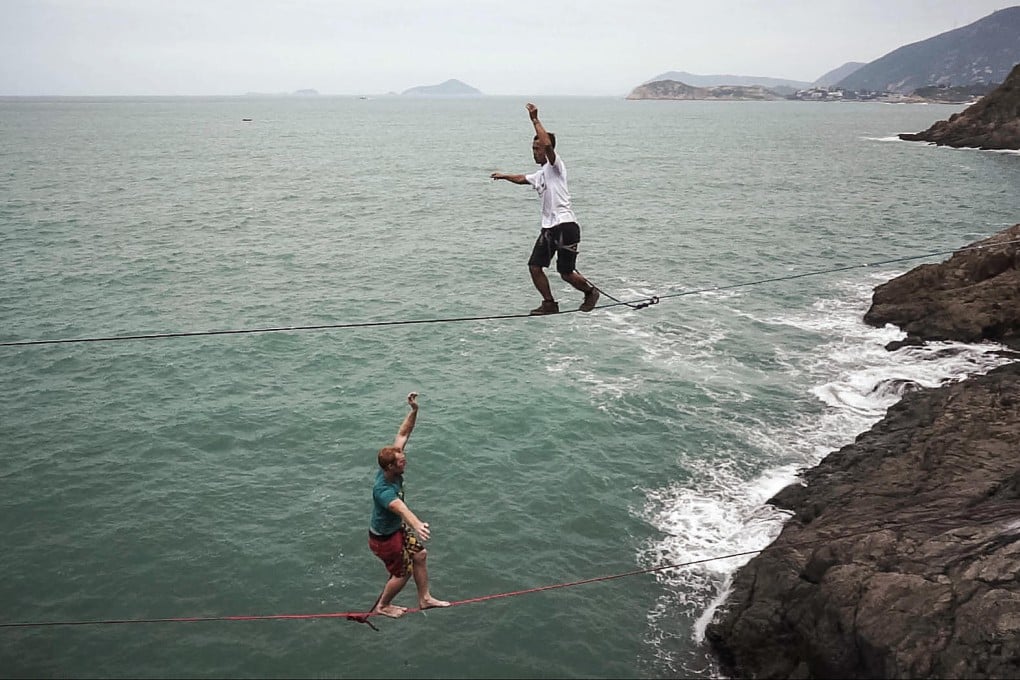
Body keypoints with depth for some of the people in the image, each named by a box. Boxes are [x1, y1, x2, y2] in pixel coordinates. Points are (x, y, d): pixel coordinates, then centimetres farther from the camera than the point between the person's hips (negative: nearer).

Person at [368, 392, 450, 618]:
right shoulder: (384, 490, -40)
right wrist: (417, 525, -80)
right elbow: (401, 508, -62)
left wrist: (414, 410, -25)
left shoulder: (391, 469, -16)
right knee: (403, 573, 10)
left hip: (397, 528, 9)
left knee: (420, 555, 17)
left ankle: (424, 598, 35)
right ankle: (382, 606, 35)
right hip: (384, 537, -9)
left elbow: (402, 434, -13)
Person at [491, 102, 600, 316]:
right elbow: (521, 179, 41)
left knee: (566, 273, -4)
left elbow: (548, 144, -25)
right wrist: (504, 176, 51)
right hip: (548, 228, 9)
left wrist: (535, 120, -21)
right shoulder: (540, 175, 20)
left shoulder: (555, 166, -5)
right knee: (534, 267, 1)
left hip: (565, 226, -9)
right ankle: (550, 303, 14)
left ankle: (591, 292, 22)